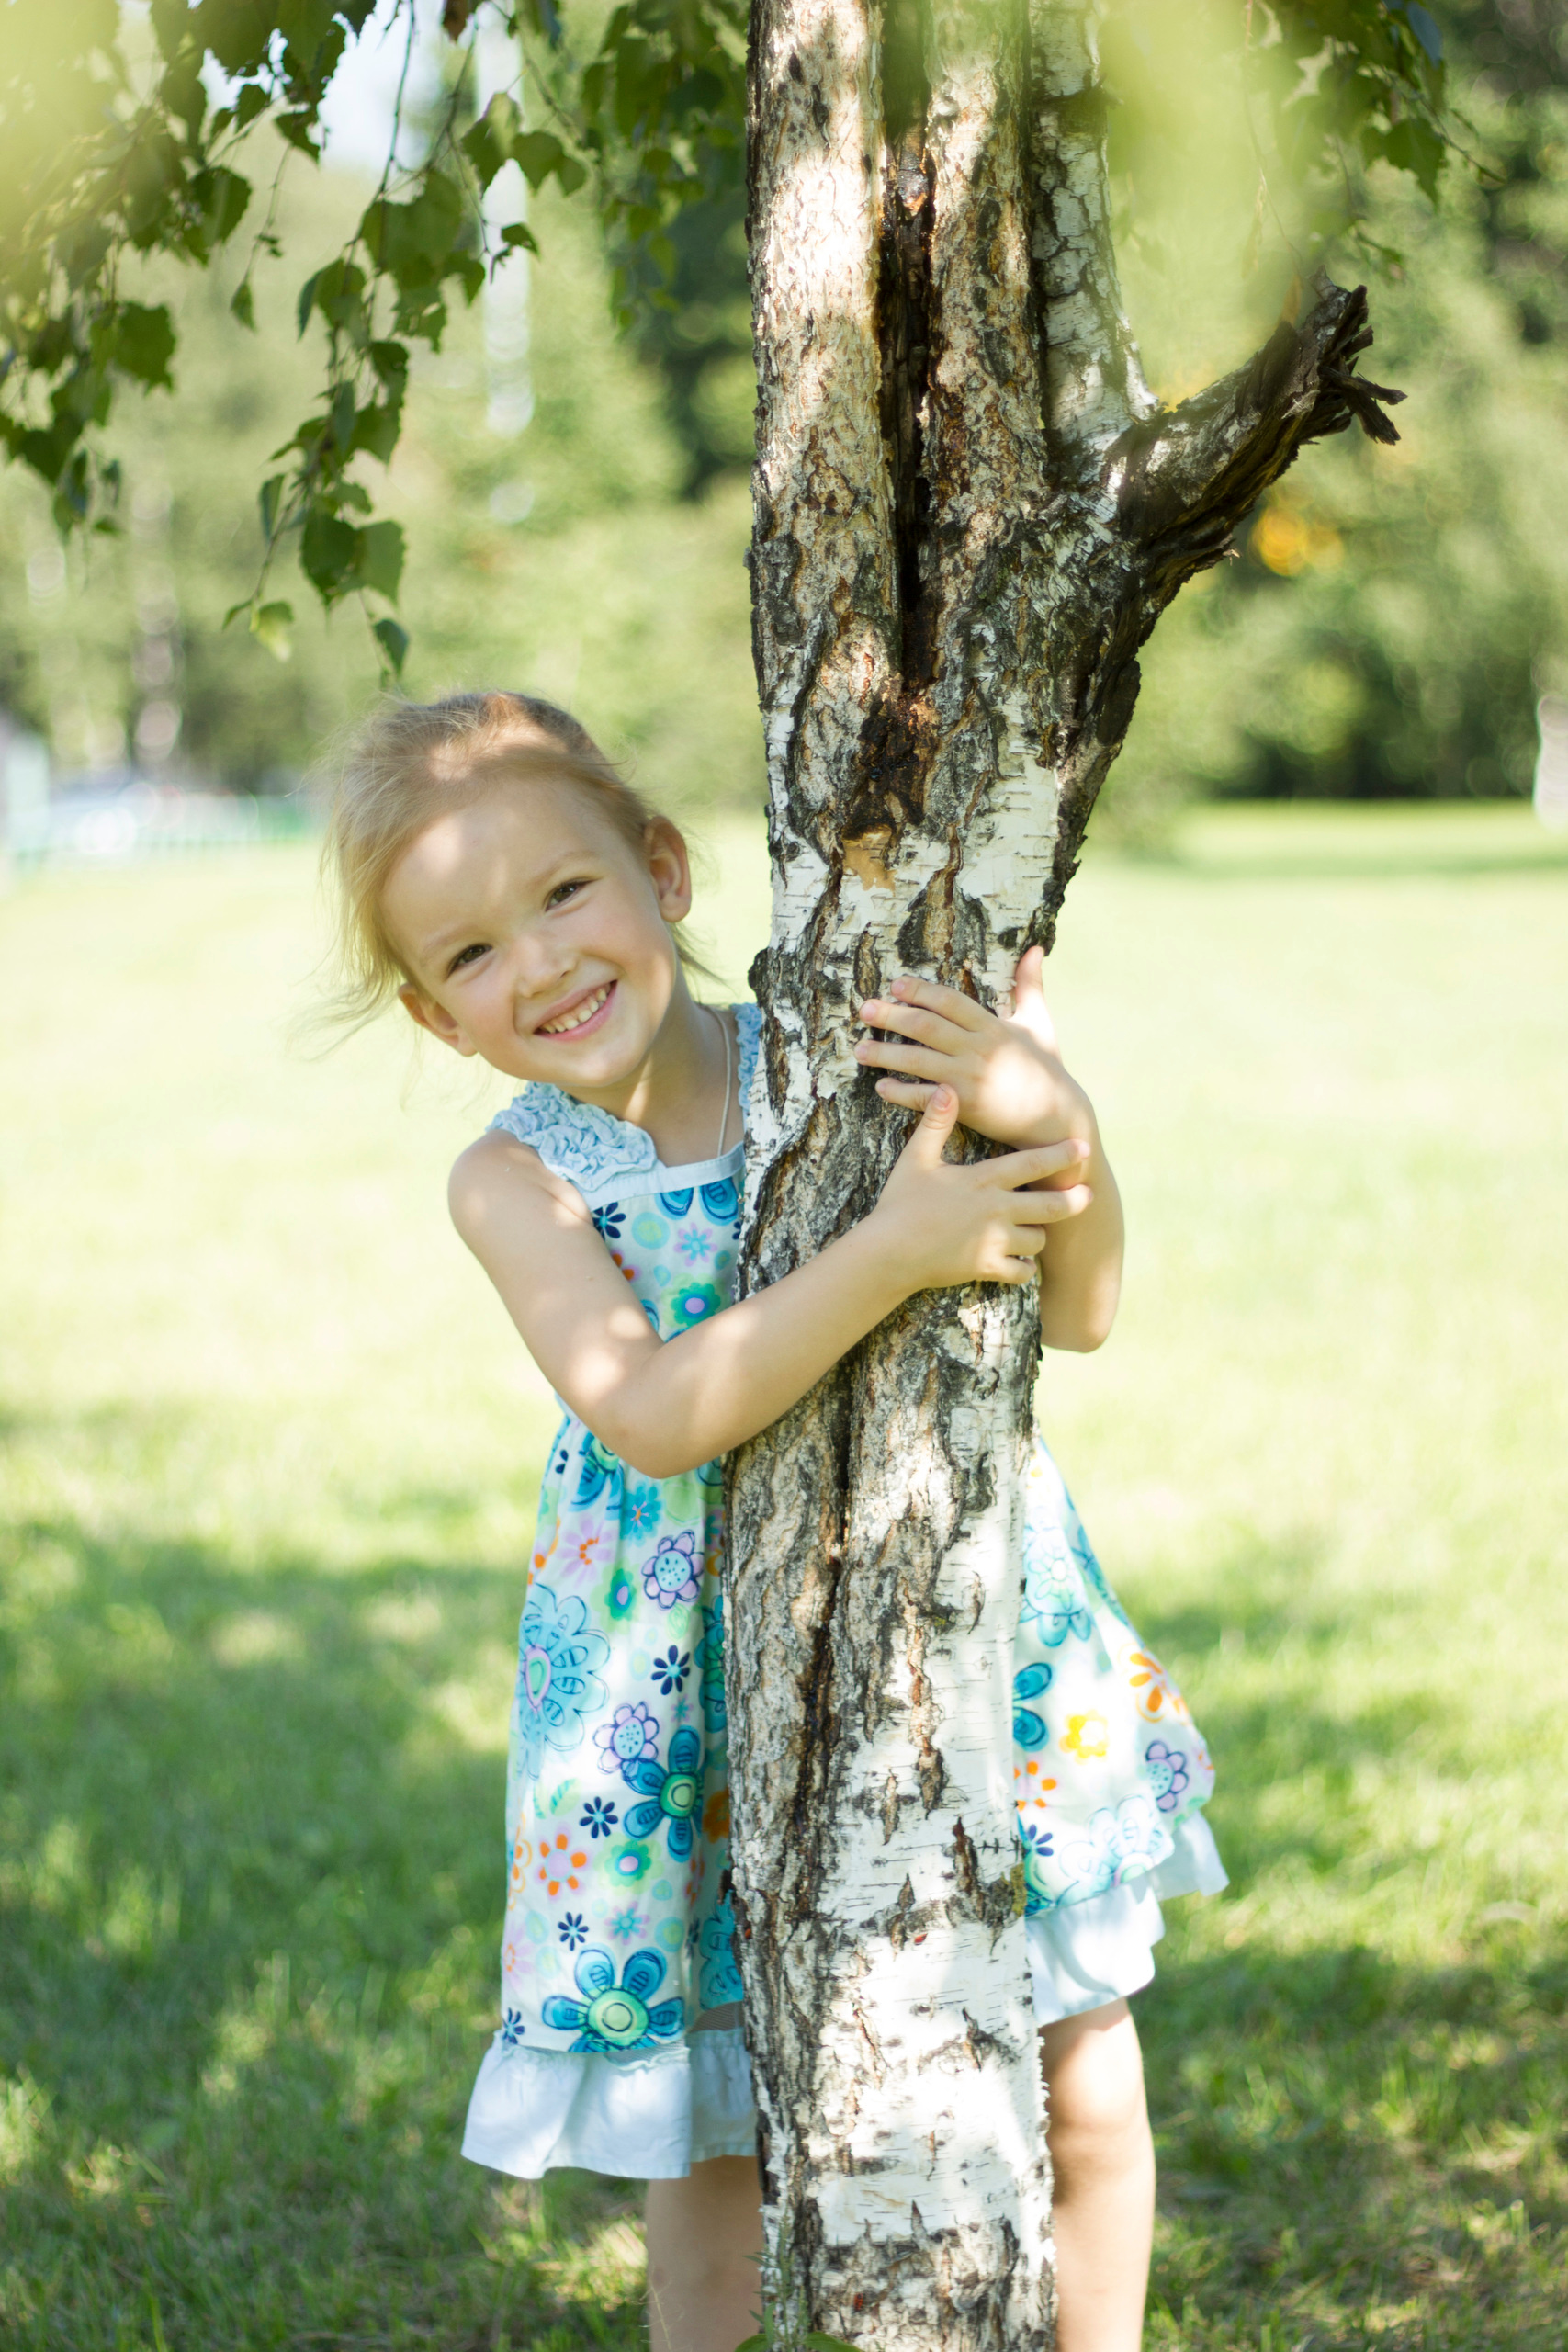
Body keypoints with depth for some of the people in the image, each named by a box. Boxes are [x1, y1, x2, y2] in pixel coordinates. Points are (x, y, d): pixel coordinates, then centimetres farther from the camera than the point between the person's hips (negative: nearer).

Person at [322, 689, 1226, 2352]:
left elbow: (1079, 1315, -7)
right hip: (703, 1697, -1)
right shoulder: (516, 1182, -10)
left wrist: (1057, 1122, -27)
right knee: (707, 2135, 12)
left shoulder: (838, 1061, -7)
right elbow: (655, 1414, -27)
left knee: (1083, 2098, 9)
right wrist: (890, 1254, -36)